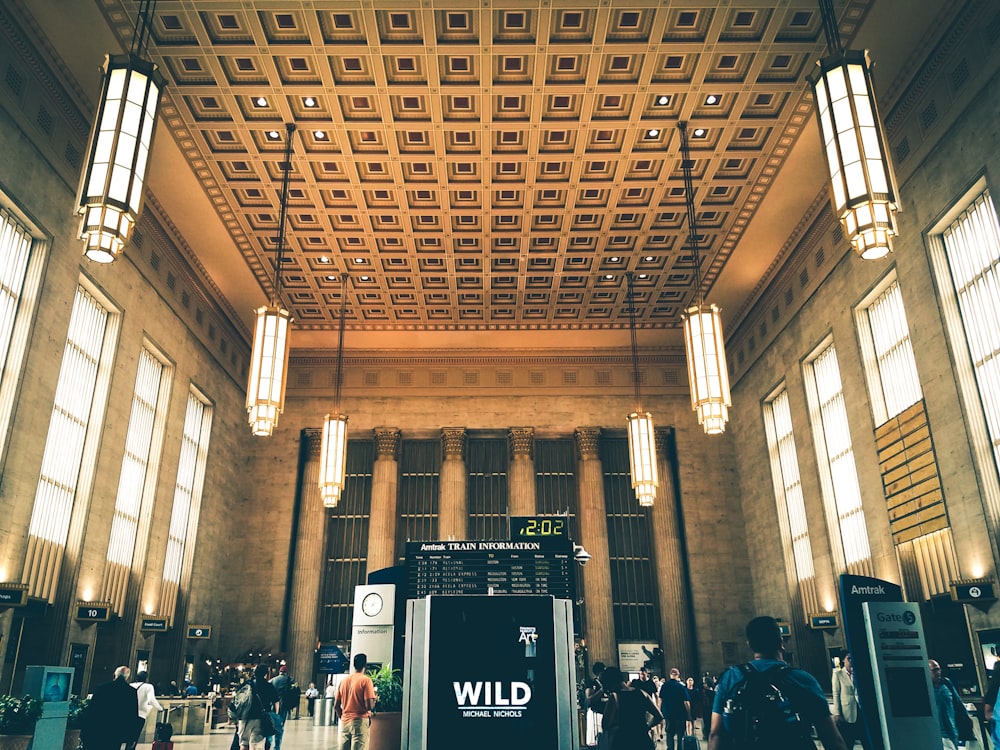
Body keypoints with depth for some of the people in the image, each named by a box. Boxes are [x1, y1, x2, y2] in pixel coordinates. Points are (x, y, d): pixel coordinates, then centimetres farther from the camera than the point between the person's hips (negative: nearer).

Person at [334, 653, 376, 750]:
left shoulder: (343, 681, 9)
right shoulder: (365, 680, -8)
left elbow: (336, 706, 11)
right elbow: (369, 705, -15)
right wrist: (374, 699, 6)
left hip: (345, 722, 6)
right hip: (360, 721, -5)